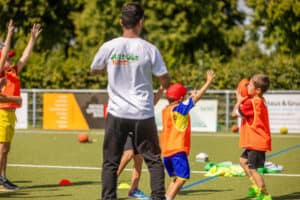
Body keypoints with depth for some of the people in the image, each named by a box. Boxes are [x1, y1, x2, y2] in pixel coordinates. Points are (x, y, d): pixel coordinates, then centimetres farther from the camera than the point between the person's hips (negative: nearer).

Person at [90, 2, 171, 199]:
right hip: (143, 114, -1)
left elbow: (94, 71, 14)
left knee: (110, 162, 9)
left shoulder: (109, 47, -5)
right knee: (154, 160, 11)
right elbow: (165, 81, -1)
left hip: (117, 113, 1)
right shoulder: (149, 49, -8)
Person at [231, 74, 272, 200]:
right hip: (255, 141, 10)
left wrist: (239, 100, -4)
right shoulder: (258, 101, 10)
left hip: (257, 142, -10)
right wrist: (242, 100, 7)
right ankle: (256, 186, 27)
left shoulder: (252, 103, -22)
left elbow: (235, 113, -18)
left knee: (252, 169, -6)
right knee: (243, 161, 23)